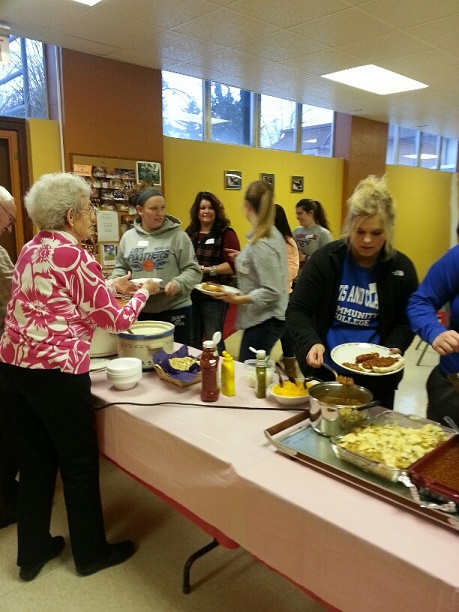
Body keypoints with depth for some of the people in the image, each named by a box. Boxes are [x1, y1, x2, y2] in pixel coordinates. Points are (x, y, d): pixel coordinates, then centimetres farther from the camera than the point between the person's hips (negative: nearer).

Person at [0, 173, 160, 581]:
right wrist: (143, 291, 6)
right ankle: (91, 552, 29)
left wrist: (109, 287, 19)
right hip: (55, 371, -8)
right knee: (79, 460, 9)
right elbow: (115, 320, -10)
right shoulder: (74, 256, -15)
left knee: (36, 457, 19)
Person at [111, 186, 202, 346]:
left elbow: (193, 270, -6)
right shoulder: (128, 237, 7)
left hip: (174, 310, -3)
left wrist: (178, 284, -24)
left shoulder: (178, 235, -4)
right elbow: (120, 268, 16)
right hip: (140, 311, 3)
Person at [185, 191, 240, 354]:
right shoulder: (189, 233, 9)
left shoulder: (226, 234, -7)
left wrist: (208, 270, -20)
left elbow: (233, 265, -14)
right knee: (191, 341, 17)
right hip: (190, 295, 6)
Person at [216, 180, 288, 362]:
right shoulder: (273, 234, 5)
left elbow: (271, 291, -24)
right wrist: (243, 258, 19)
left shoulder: (261, 244, -23)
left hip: (264, 321, -10)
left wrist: (238, 299, -27)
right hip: (264, 318, 10)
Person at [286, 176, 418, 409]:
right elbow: (297, 310, -9)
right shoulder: (326, 258, -10)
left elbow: (404, 321, 6)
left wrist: (395, 347, -14)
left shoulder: (401, 268, -3)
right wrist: (311, 343, -27)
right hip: (324, 371, -1)